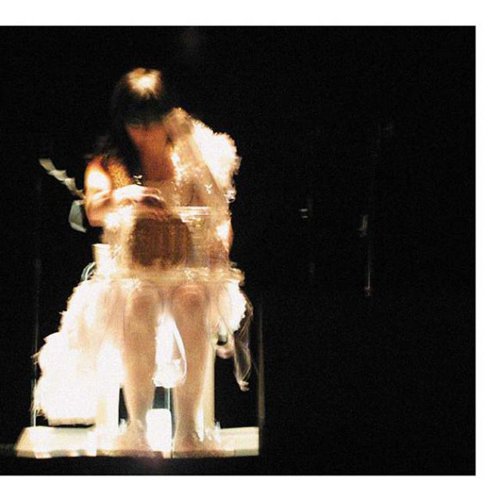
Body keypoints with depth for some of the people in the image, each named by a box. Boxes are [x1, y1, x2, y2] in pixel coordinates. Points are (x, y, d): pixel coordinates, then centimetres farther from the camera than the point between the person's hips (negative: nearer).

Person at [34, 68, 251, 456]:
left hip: (190, 272, 0)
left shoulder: (195, 158, 9)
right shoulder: (109, 163, 6)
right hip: (130, 274, 0)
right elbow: (94, 212, -14)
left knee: (191, 299, -35)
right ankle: (137, 426, -33)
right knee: (138, 303, -35)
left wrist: (218, 250, -14)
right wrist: (119, 198, -38)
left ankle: (189, 427, -33)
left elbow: (221, 221, 9)